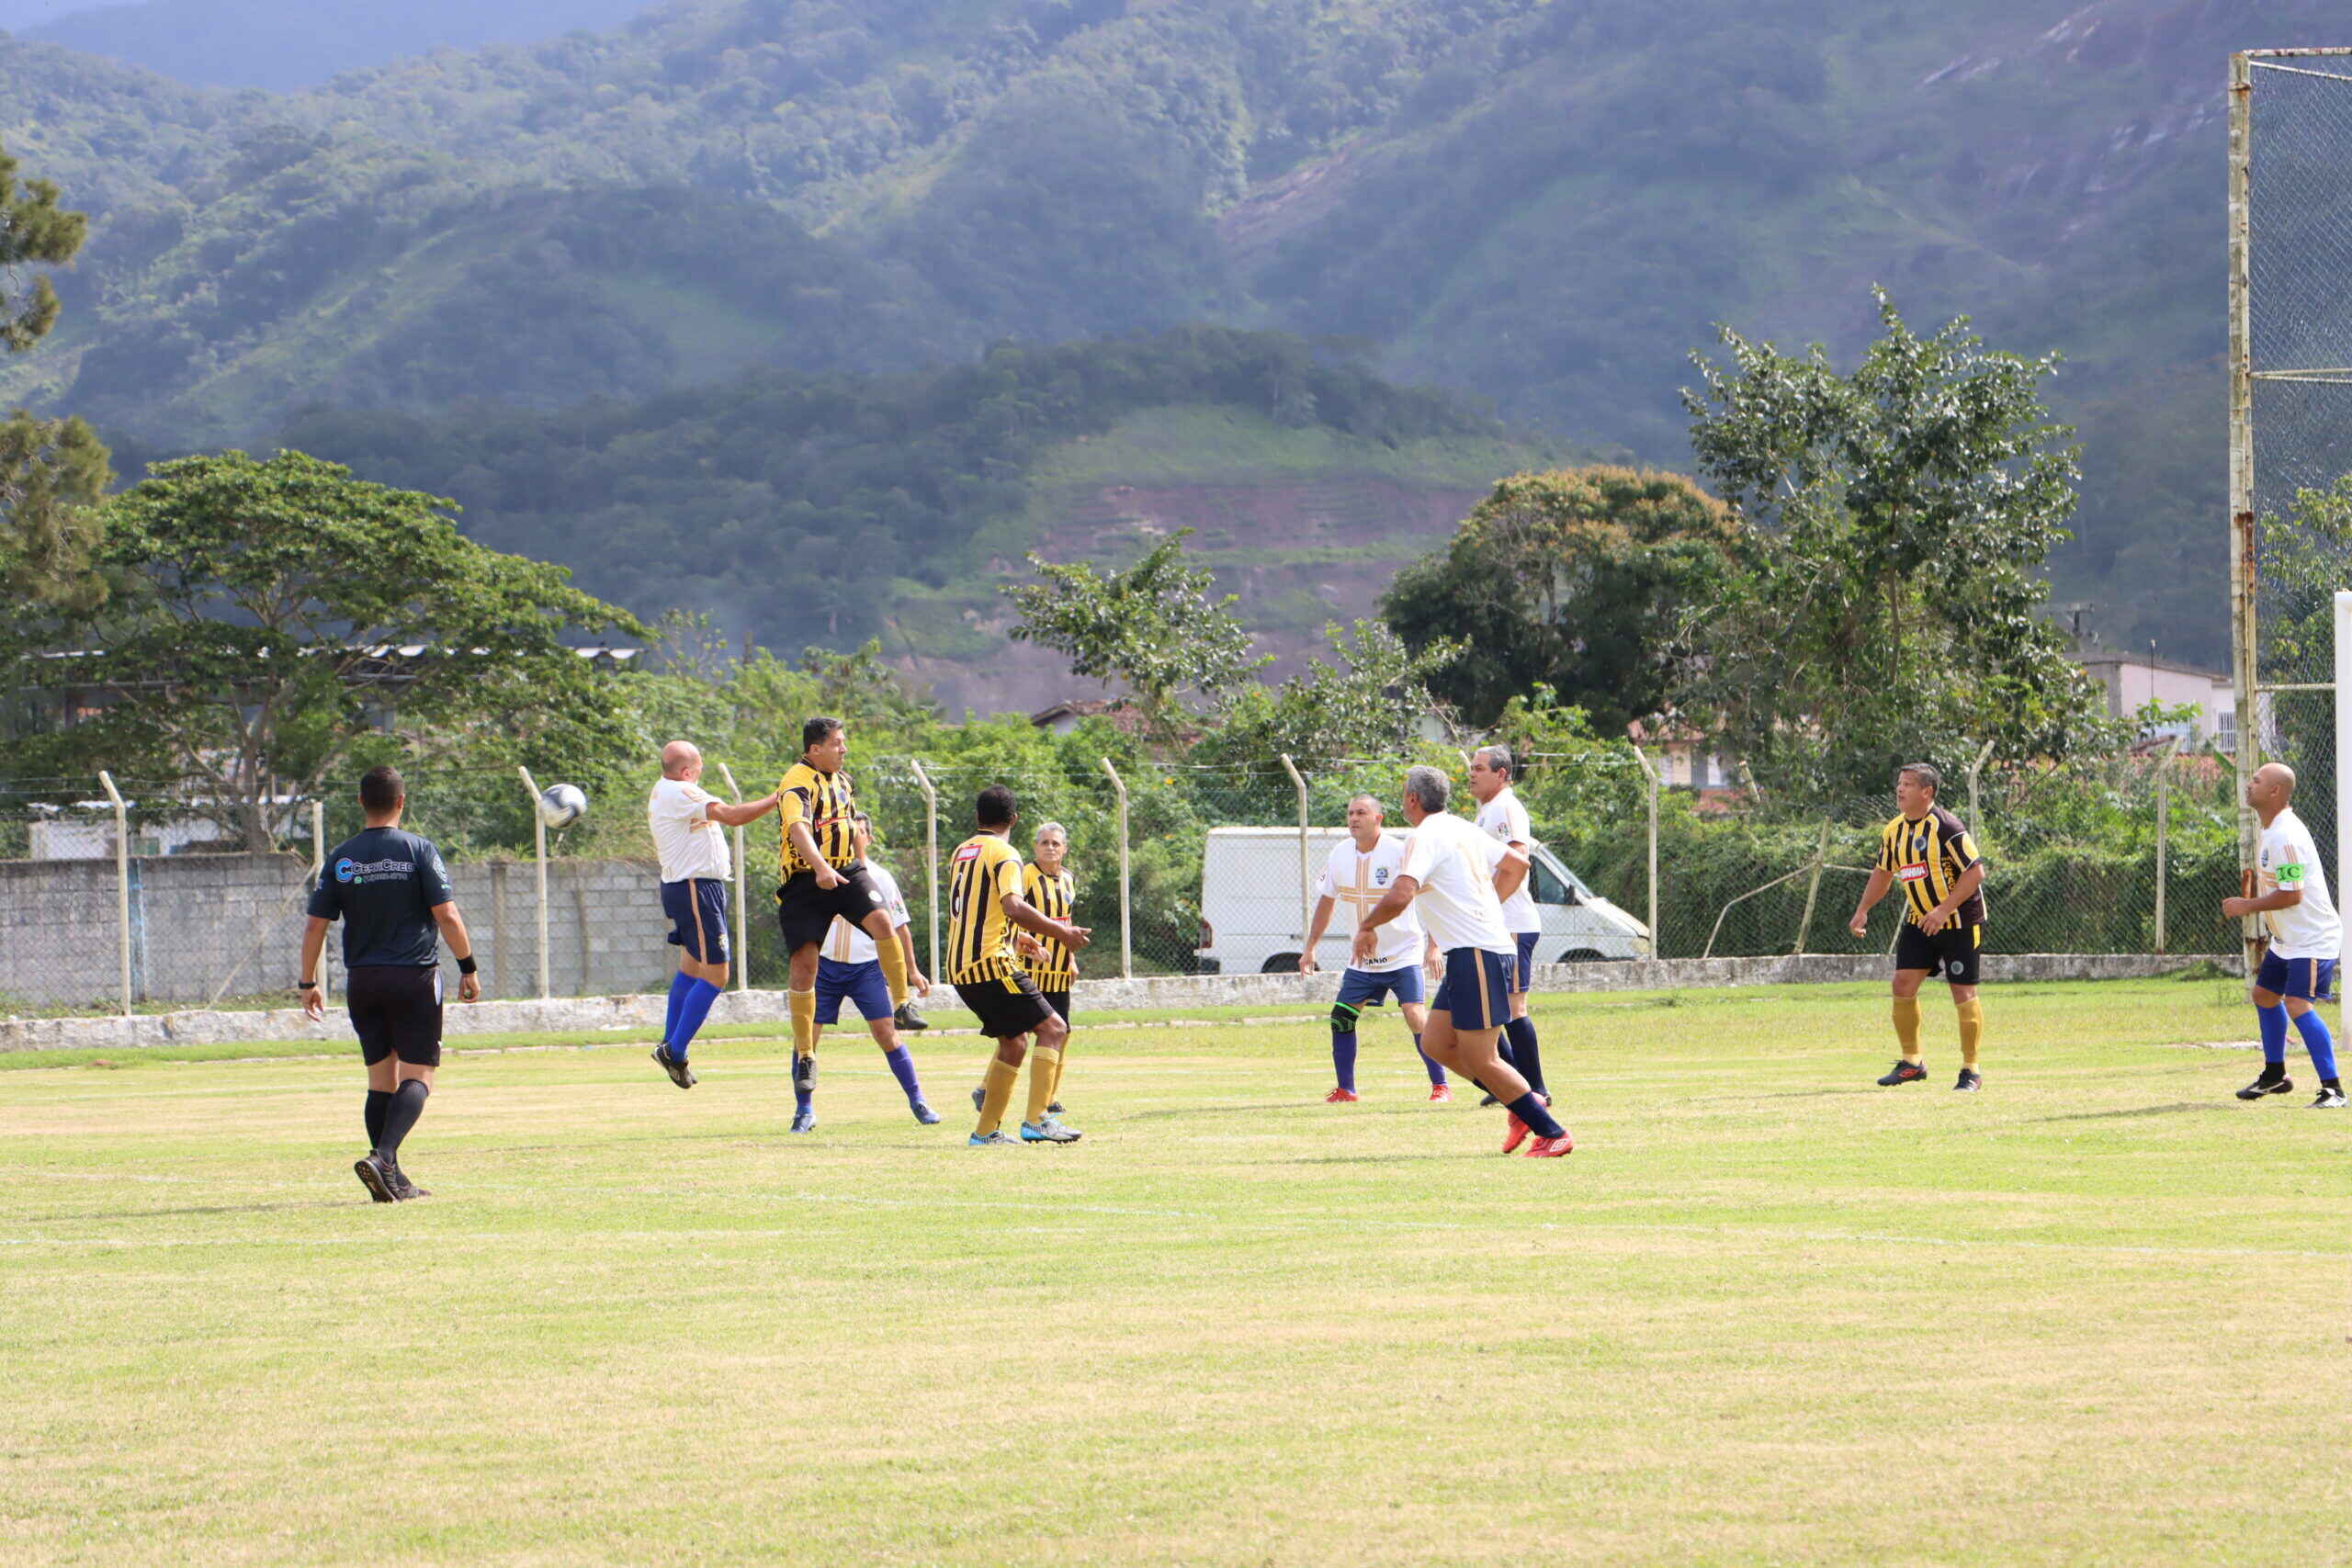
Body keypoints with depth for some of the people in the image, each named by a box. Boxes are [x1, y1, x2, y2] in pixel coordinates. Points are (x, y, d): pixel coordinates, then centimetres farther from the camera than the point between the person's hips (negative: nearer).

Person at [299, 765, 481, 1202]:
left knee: (381, 1079, 11)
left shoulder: (341, 857, 5)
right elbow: (447, 915, -10)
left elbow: (315, 925, 4)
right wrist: (468, 969, -1)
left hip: (362, 981, 4)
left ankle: (392, 1180, 10)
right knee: (416, 1076, -2)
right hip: (414, 978, -4)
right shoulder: (418, 850, -5)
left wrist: (309, 984, 13)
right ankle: (383, 1157, -23)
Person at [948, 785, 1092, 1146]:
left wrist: (1019, 940, 39)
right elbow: (1014, 907, -23)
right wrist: (1061, 931, -15)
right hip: (992, 963, -9)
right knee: (1052, 1028, -6)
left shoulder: (961, 852, 19)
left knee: (1014, 1041, 17)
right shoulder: (1004, 854, -8)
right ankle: (1036, 1120, -19)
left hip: (959, 968, 9)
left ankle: (986, 1131, 15)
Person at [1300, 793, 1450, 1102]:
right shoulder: (1340, 854, 1)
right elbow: (1326, 902, 15)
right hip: (1362, 958, 6)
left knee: (1414, 1015, -19)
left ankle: (1441, 1086, -10)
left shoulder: (1399, 852, -16)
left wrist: (1434, 947, -20)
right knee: (1341, 1016, 0)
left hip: (1403, 953, -6)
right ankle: (1345, 1091, 13)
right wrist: (1310, 948, 15)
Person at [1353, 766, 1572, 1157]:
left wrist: (1367, 927, -9)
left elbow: (1400, 896, -26)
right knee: (1435, 1043, 12)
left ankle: (1552, 1133, -4)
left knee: (1479, 1059, -6)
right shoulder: (1463, 830, 16)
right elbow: (1517, 864, 27)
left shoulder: (1424, 838, -12)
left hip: (1475, 955, -10)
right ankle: (1526, 1105, 12)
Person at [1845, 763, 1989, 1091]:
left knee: (1963, 993, -5)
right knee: (1903, 984, -2)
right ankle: (1911, 1062, 10)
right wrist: (1863, 910, 9)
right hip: (1919, 921, 7)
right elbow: (1883, 873, 20)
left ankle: (1971, 1071, 5)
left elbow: (1975, 872, -20)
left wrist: (1944, 910, -26)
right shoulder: (1894, 831, 4)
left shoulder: (1946, 827, -19)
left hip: (1960, 921, -7)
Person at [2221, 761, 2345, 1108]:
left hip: (2312, 937, -11)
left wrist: (2247, 907, -18)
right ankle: (2275, 1075, 39)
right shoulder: (2270, 831, 9)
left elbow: (2291, 894, -28)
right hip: (2287, 937, 11)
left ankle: (2333, 1089, -19)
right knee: (2265, 994, 22)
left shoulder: (2286, 836, -24)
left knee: (2297, 1005, -21)